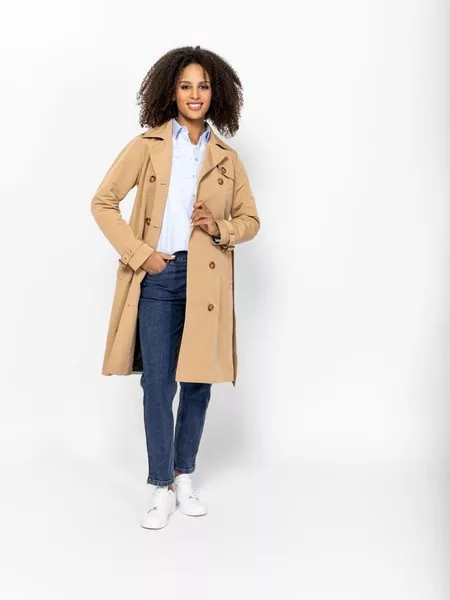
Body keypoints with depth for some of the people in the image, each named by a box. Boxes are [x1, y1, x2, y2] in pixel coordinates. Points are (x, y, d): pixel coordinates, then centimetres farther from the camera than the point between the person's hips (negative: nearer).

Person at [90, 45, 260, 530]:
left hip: (205, 280, 2)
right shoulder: (147, 146, 4)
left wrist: (220, 228, -7)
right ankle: (161, 488, 11)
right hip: (157, 276, -2)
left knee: (198, 381, 8)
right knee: (158, 384, -2)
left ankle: (184, 477, 26)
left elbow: (250, 220, 15)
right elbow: (103, 202, 1)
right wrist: (139, 253, -8)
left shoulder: (227, 158, 10)